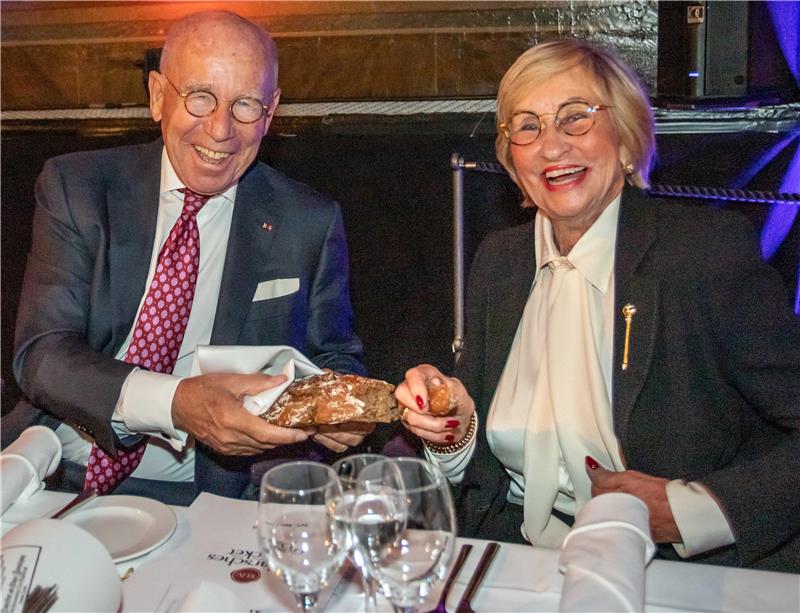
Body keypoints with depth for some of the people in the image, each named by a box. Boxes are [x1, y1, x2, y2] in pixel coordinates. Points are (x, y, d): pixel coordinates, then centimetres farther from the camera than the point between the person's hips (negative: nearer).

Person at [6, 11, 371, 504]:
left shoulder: (312, 224, 0)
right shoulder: (75, 186, 0)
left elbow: (334, 358, 10)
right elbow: (42, 353, -9)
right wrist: (176, 403, -29)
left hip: (200, 495, 3)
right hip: (53, 476, -2)